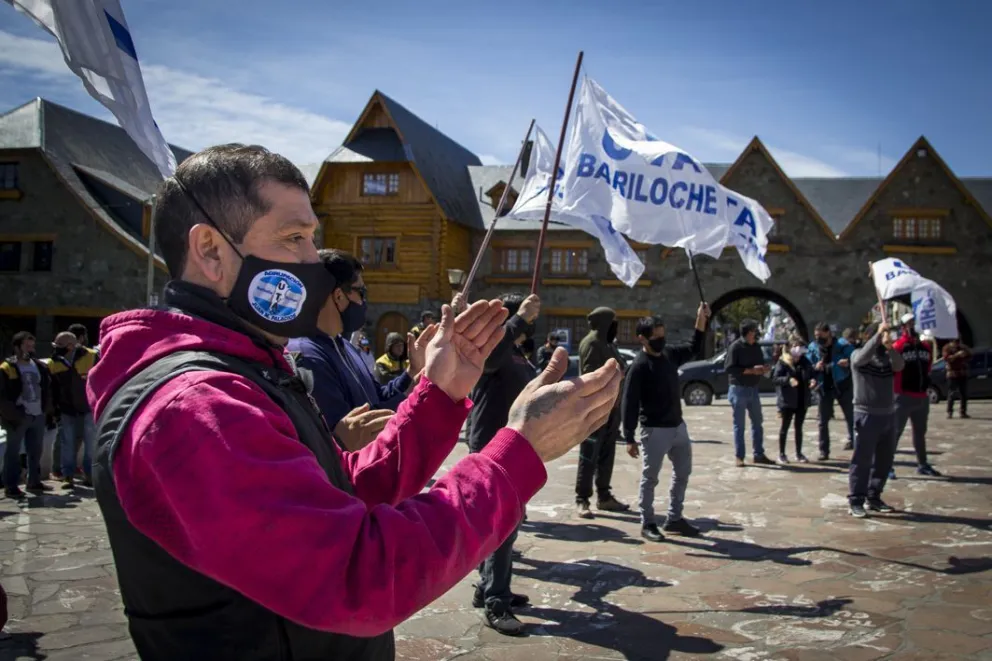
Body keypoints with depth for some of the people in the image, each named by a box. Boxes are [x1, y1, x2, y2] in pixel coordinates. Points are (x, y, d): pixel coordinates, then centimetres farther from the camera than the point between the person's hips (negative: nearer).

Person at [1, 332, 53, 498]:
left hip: (38, 416, 6)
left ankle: (34, 482, 26)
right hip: (18, 418, -6)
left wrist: (47, 409, 8)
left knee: (36, 451, 14)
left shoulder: (40, 366, 11)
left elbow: (47, 388, 18)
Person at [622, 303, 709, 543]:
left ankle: (674, 519, 29)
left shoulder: (670, 353, 3)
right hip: (654, 431, -8)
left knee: (683, 472, 17)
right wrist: (630, 438, -20)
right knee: (650, 478, 3)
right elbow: (629, 404, -18)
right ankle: (647, 524, 15)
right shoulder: (639, 366, -18)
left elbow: (694, 349, 21)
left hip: (678, 426, 8)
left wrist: (701, 320, 7)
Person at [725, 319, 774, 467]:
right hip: (739, 389, -7)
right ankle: (739, 456, 7)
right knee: (739, 425, 0)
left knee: (757, 422, 11)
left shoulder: (756, 347, 9)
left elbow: (760, 364, 19)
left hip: (753, 389, 7)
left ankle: (759, 454, 20)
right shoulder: (736, 347, -12)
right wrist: (751, 370, -22)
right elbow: (729, 368, -19)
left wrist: (763, 369, -5)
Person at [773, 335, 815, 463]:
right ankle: (782, 454, 14)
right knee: (785, 426, 5)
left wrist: (812, 381, -11)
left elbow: (811, 376, 11)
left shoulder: (805, 362, 6)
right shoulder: (783, 362, -8)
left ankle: (799, 453, 21)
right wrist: (788, 380, -31)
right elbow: (775, 378, -15)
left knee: (799, 427, 12)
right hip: (788, 400, -4)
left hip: (802, 401, 4)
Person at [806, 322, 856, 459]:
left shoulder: (842, 345, -11)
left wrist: (848, 363, -31)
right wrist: (815, 367, -17)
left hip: (843, 386, -3)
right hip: (825, 387, 3)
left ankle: (853, 440, 32)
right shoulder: (813, 347, -1)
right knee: (823, 421, 5)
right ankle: (824, 451, 12)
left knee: (850, 416, 12)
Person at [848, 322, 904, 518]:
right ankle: (856, 501, 0)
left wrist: (890, 347, -26)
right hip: (867, 415, -6)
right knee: (862, 460, -4)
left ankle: (874, 497, 23)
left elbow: (899, 366, -10)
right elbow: (863, 356, -24)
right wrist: (879, 334, -29)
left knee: (884, 460, 11)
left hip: (888, 415, 6)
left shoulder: (887, 356, 11)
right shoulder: (858, 355, -1)